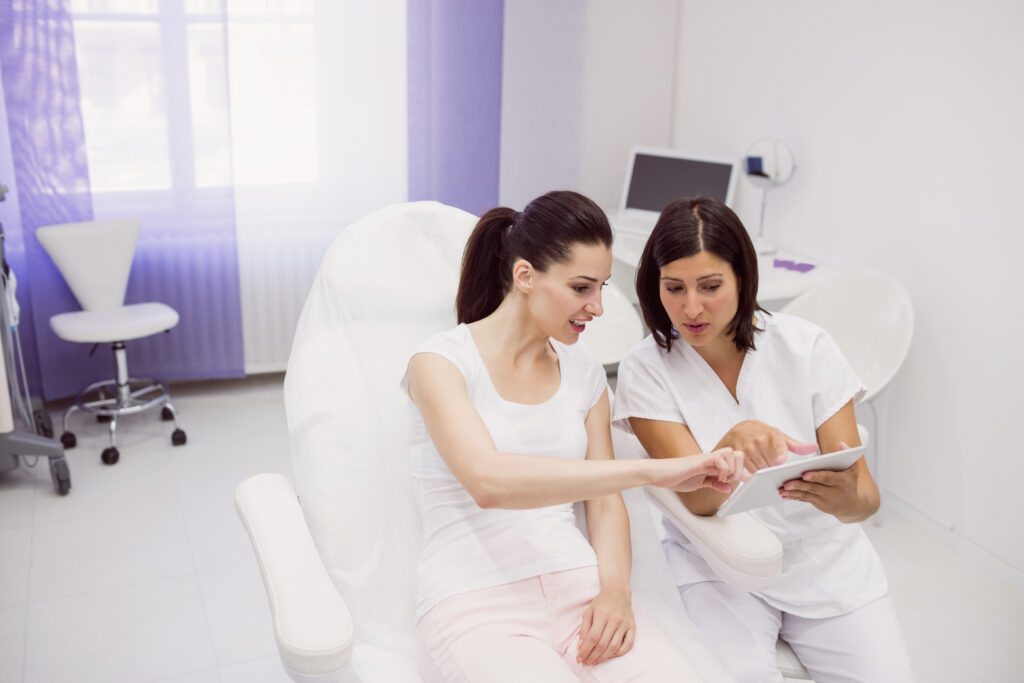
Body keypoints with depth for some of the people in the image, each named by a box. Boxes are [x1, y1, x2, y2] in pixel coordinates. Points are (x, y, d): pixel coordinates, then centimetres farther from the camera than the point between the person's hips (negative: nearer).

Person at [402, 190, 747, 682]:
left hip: (577, 588, 4)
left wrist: (615, 589, -8)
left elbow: (605, 501, 13)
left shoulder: (585, 374, 14)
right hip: (475, 605, -4)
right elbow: (488, 481, -22)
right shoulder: (441, 361, -5)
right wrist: (652, 471, -27)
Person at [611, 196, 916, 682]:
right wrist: (733, 442, -40)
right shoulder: (644, 370, -11)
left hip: (825, 556, 3)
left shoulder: (806, 346, -9)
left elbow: (866, 495, -11)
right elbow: (698, 500, -19)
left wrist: (848, 501, -35)